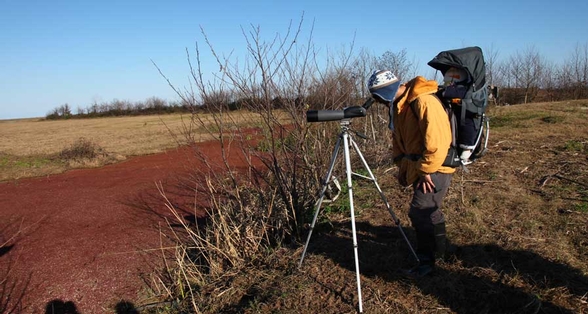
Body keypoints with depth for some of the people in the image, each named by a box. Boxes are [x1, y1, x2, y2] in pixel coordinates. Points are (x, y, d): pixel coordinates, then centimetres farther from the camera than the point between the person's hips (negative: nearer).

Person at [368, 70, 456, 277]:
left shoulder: (424, 102, -22)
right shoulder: (398, 105, 7)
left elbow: (437, 140, -27)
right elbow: (399, 140, 16)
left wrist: (426, 170, -21)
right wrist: (402, 166, 8)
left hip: (435, 168, -9)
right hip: (418, 167, 9)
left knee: (420, 212, -11)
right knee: (429, 211, 19)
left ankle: (426, 261, 5)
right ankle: (439, 251, 37)